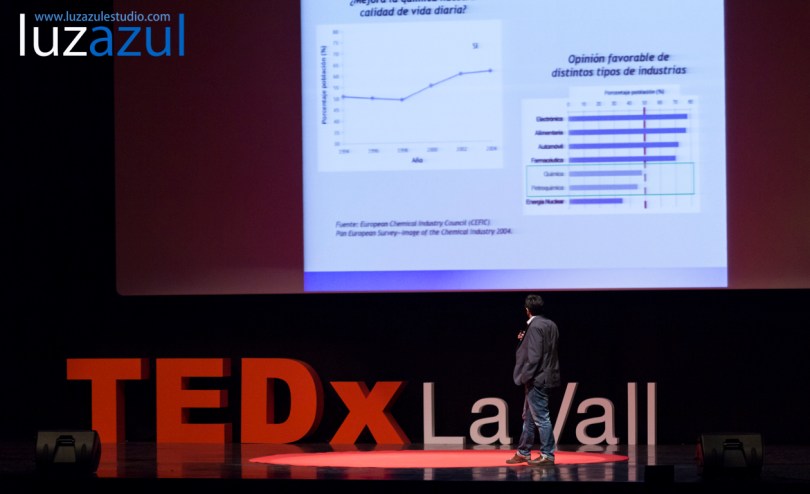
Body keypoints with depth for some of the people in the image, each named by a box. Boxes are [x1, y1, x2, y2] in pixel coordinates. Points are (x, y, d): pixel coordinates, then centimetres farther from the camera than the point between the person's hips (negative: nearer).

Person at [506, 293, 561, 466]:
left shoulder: (534, 327, -17)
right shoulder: (550, 325, 11)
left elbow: (534, 356, -22)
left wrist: (526, 377, -17)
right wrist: (524, 341, 17)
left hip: (537, 379, -10)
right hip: (547, 377, 10)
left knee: (541, 417, -4)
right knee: (529, 417, 17)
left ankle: (547, 455, 0)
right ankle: (523, 453, 24)